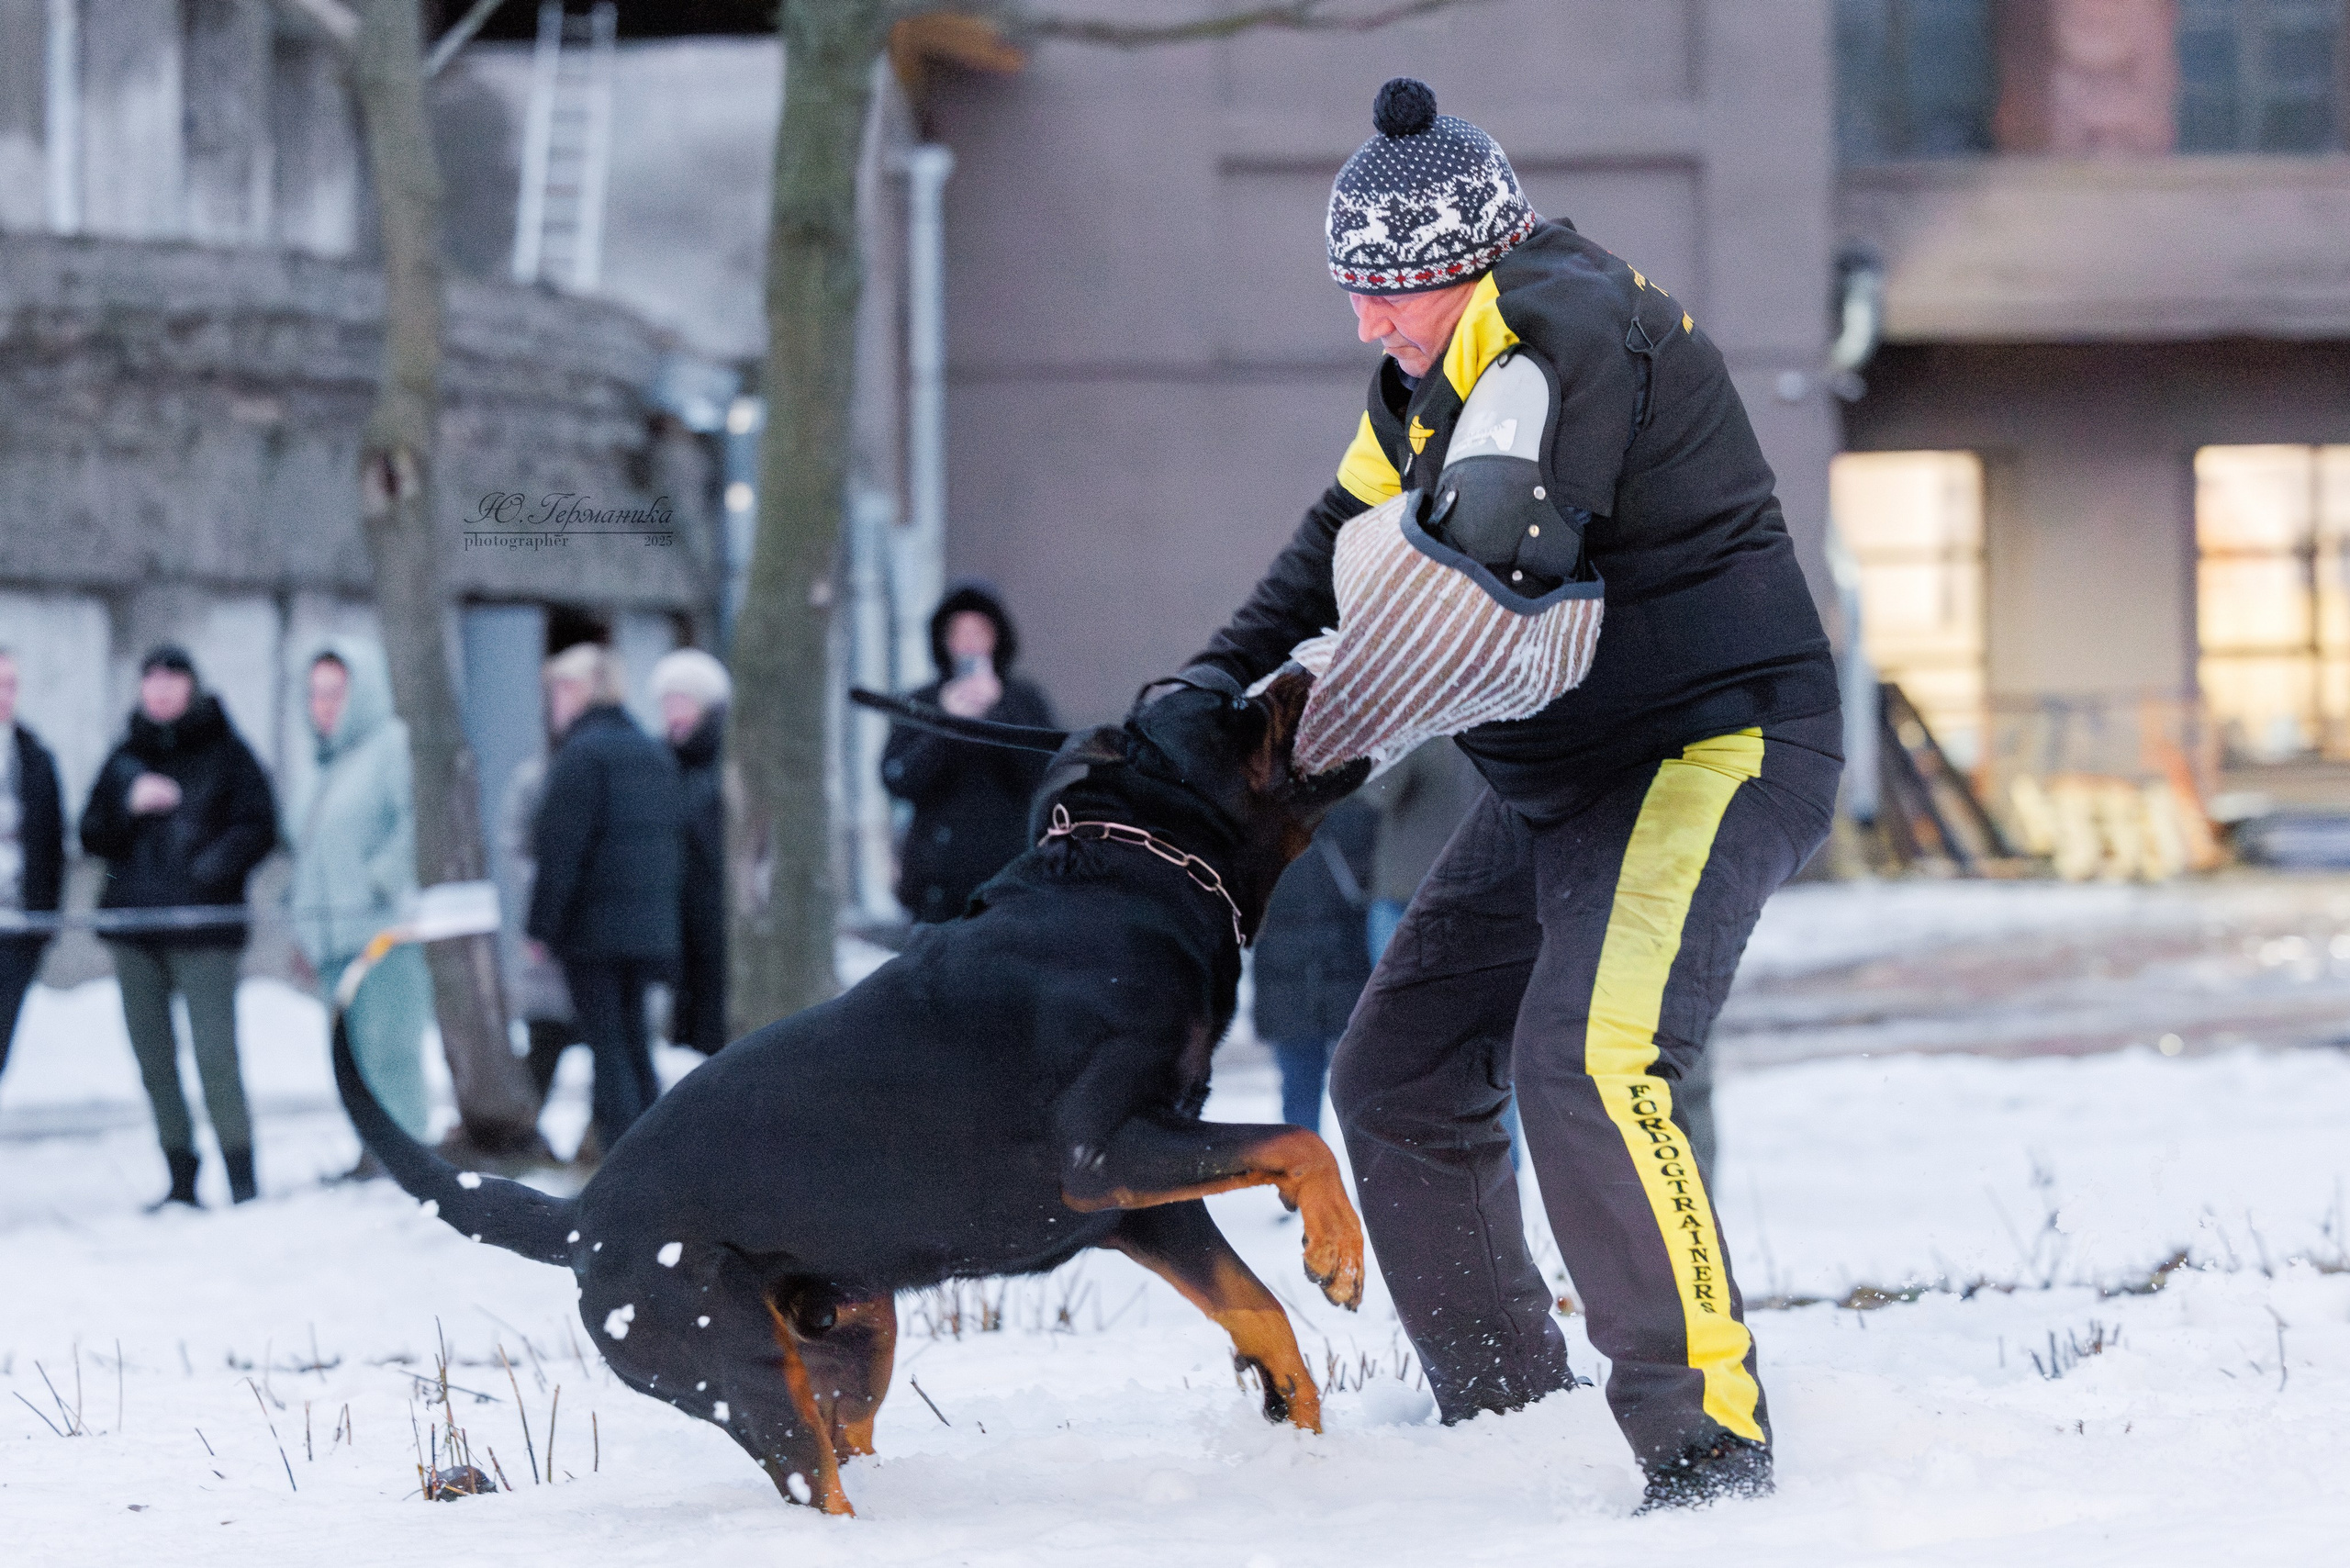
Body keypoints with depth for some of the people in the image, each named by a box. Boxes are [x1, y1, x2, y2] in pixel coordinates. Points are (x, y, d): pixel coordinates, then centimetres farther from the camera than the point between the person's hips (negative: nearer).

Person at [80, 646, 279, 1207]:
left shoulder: (225, 750, 2)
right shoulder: (125, 757, 14)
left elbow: (257, 825, -1)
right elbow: (92, 834, 11)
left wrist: (210, 870, -15)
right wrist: (129, 804, -8)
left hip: (204, 924, -5)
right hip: (134, 924, 5)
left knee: (215, 1054, -12)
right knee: (153, 1058, 5)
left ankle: (241, 1178, -8)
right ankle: (181, 1179, 11)